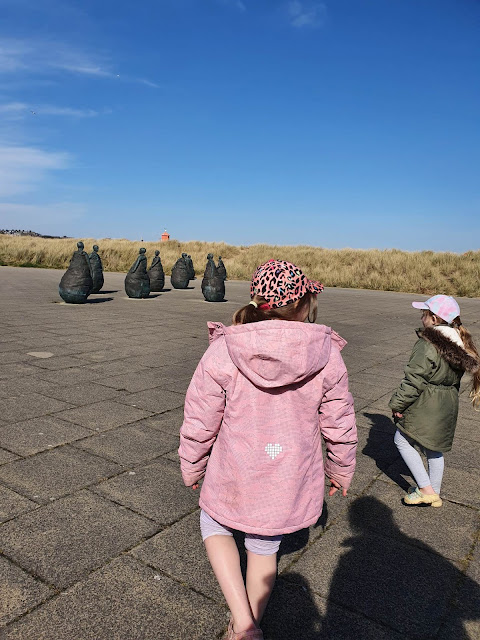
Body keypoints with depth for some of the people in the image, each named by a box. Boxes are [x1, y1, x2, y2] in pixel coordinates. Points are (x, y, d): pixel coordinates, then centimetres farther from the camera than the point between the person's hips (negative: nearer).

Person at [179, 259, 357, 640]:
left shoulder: (222, 352, -19)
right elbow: (340, 426, -4)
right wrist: (341, 471, 15)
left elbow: (199, 424, -10)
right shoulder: (327, 356, -15)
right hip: (292, 483, 2)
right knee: (264, 550, 26)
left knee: (214, 524, 29)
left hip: (234, 479, -1)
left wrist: (192, 469, 8)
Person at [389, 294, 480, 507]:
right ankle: (435, 493, 33)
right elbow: (455, 377, 11)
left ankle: (426, 489, 9)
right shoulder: (461, 344, 3)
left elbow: (414, 380, -23)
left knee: (402, 441, 9)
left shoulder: (427, 344, -24)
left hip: (424, 405, -8)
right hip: (448, 406, 8)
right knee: (434, 447, 21)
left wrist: (397, 404, -13)